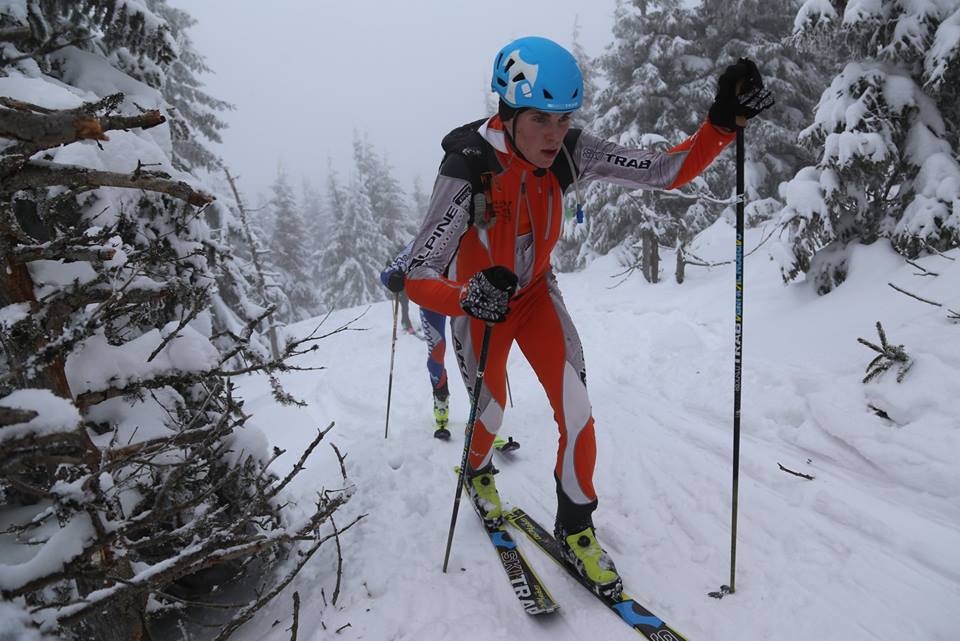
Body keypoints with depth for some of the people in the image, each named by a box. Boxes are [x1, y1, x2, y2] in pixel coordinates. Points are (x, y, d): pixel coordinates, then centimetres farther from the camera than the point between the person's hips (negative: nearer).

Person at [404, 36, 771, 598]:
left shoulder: (571, 152, -21)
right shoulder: (468, 169, -33)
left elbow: (666, 172, -18)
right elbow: (418, 277, -37)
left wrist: (724, 122, -35)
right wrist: (468, 296, -58)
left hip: (536, 292, 3)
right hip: (477, 304, -2)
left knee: (576, 410, -10)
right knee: (492, 413, 13)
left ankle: (576, 528, 14)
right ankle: (478, 472, 51)